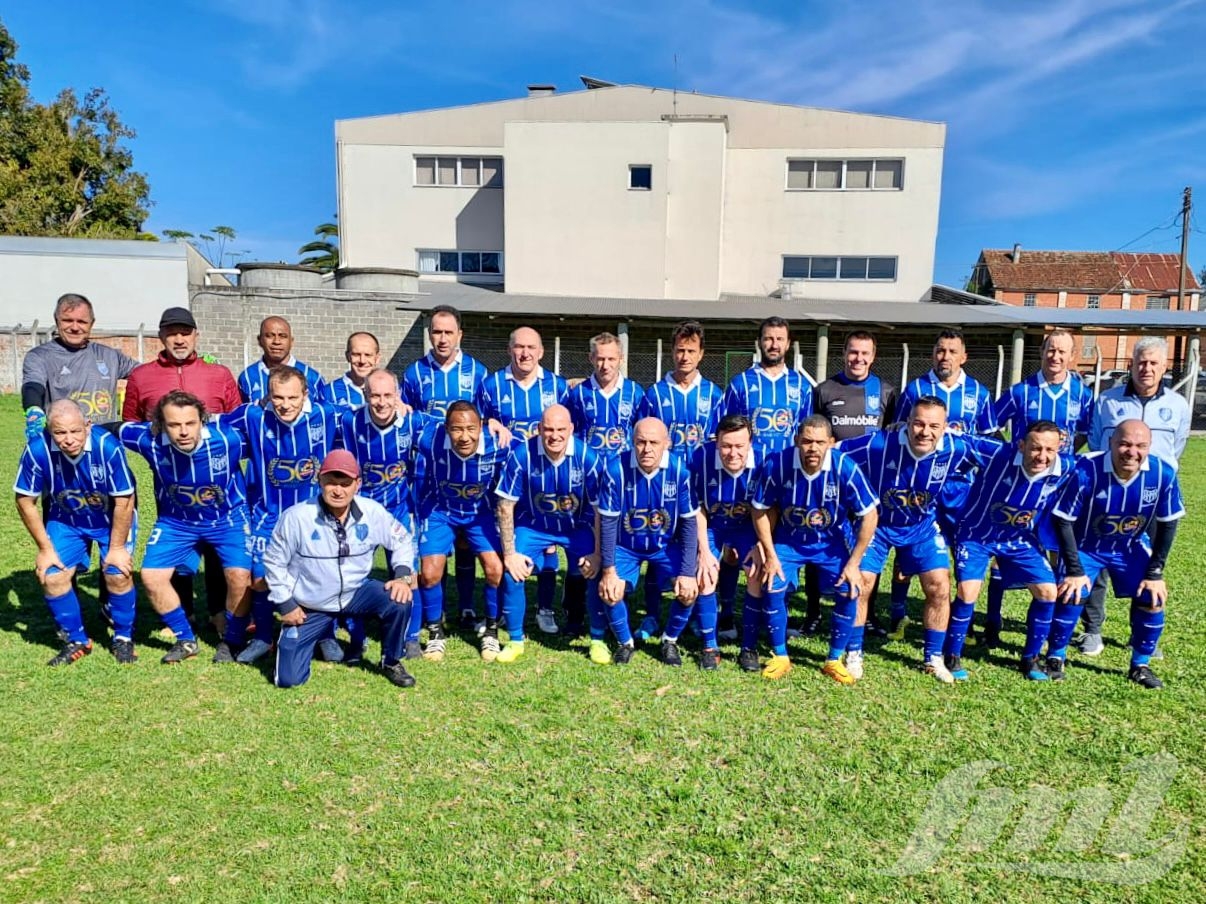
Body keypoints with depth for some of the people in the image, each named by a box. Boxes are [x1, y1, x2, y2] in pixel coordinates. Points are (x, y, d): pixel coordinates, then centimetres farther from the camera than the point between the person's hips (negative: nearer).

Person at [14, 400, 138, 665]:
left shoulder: (107, 446, -33)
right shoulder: (37, 449, -27)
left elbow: (124, 501, -21)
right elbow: (25, 501, -11)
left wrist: (117, 547, -14)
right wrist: (45, 549, -8)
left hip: (112, 518, -2)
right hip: (65, 520, 3)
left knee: (118, 575, -15)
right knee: (51, 577, -8)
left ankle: (123, 638, 11)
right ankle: (76, 641, 16)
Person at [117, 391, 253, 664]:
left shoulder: (227, 438, -30)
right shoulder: (150, 441, -24)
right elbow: (116, 429, -2)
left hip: (228, 516, -2)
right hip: (176, 520, 3)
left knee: (240, 575, -18)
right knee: (152, 576, -6)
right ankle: (186, 641, 16)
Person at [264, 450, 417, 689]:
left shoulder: (372, 512, -15)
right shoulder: (296, 517, -21)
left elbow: (402, 540, 0)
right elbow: (274, 561, -7)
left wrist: (403, 576, -16)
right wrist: (286, 604, -7)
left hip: (356, 593, 1)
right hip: (309, 607, -1)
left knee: (400, 601, -27)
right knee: (288, 678, -5)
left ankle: (391, 662, 1)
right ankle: (319, 633, 28)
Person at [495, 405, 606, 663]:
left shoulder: (587, 457, -22)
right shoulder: (521, 455, -23)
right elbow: (505, 506, -13)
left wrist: (598, 553, -13)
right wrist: (509, 553, -14)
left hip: (578, 528, 0)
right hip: (533, 526, 0)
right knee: (512, 573, -16)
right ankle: (515, 640, 8)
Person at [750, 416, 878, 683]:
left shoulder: (845, 468, -27)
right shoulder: (776, 464, -26)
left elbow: (869, 516, -15)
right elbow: (760, 510, -10)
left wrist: (854, 563, -14)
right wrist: (770, 556, -10)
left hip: (833, 542, 0)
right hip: (788, 540, 0)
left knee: (849, 592, -13)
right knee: (773, 589, -15)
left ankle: (834, 661, 10)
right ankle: (780, 657, 8)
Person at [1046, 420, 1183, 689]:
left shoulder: (1163, 473, -22)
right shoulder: (1087, 470, -31)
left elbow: (1168, 524, -6)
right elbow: (1063, 521, -21)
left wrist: (1155, 572, -7)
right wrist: (1074, 570, -19)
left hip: (1131, 548, 3)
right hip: (1085, 545, -3)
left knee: (1152, 598, -5)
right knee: (1071, 595, -18)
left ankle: (1140, 666, 19)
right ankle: (1055, 658, 5)